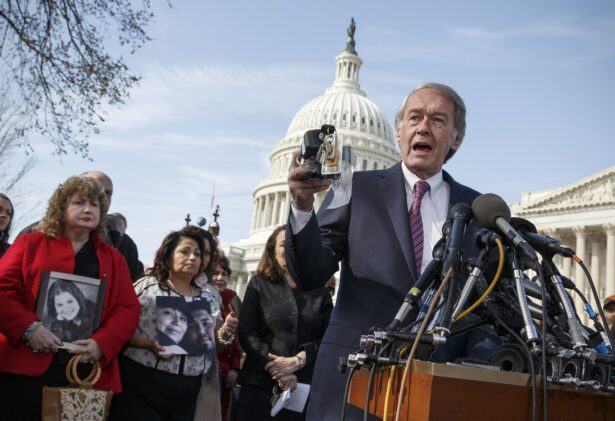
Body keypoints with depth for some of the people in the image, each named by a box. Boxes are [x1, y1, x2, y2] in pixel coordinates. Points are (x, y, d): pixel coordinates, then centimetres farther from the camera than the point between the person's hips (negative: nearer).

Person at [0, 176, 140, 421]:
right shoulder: (30, 244, 11)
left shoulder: (113, 259, 18)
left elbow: (128, 308, 9)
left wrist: (102, 343, -9)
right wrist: (28, 328, -15)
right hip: (25, 367, -2)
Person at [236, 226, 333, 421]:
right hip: (260, 383, -1)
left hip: (304, 387, 1)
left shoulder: (320, 291, 12)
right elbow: (246, 332, 0)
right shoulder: (258, 284, 9)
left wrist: (297, 361, -13)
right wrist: (274, 368, -12)